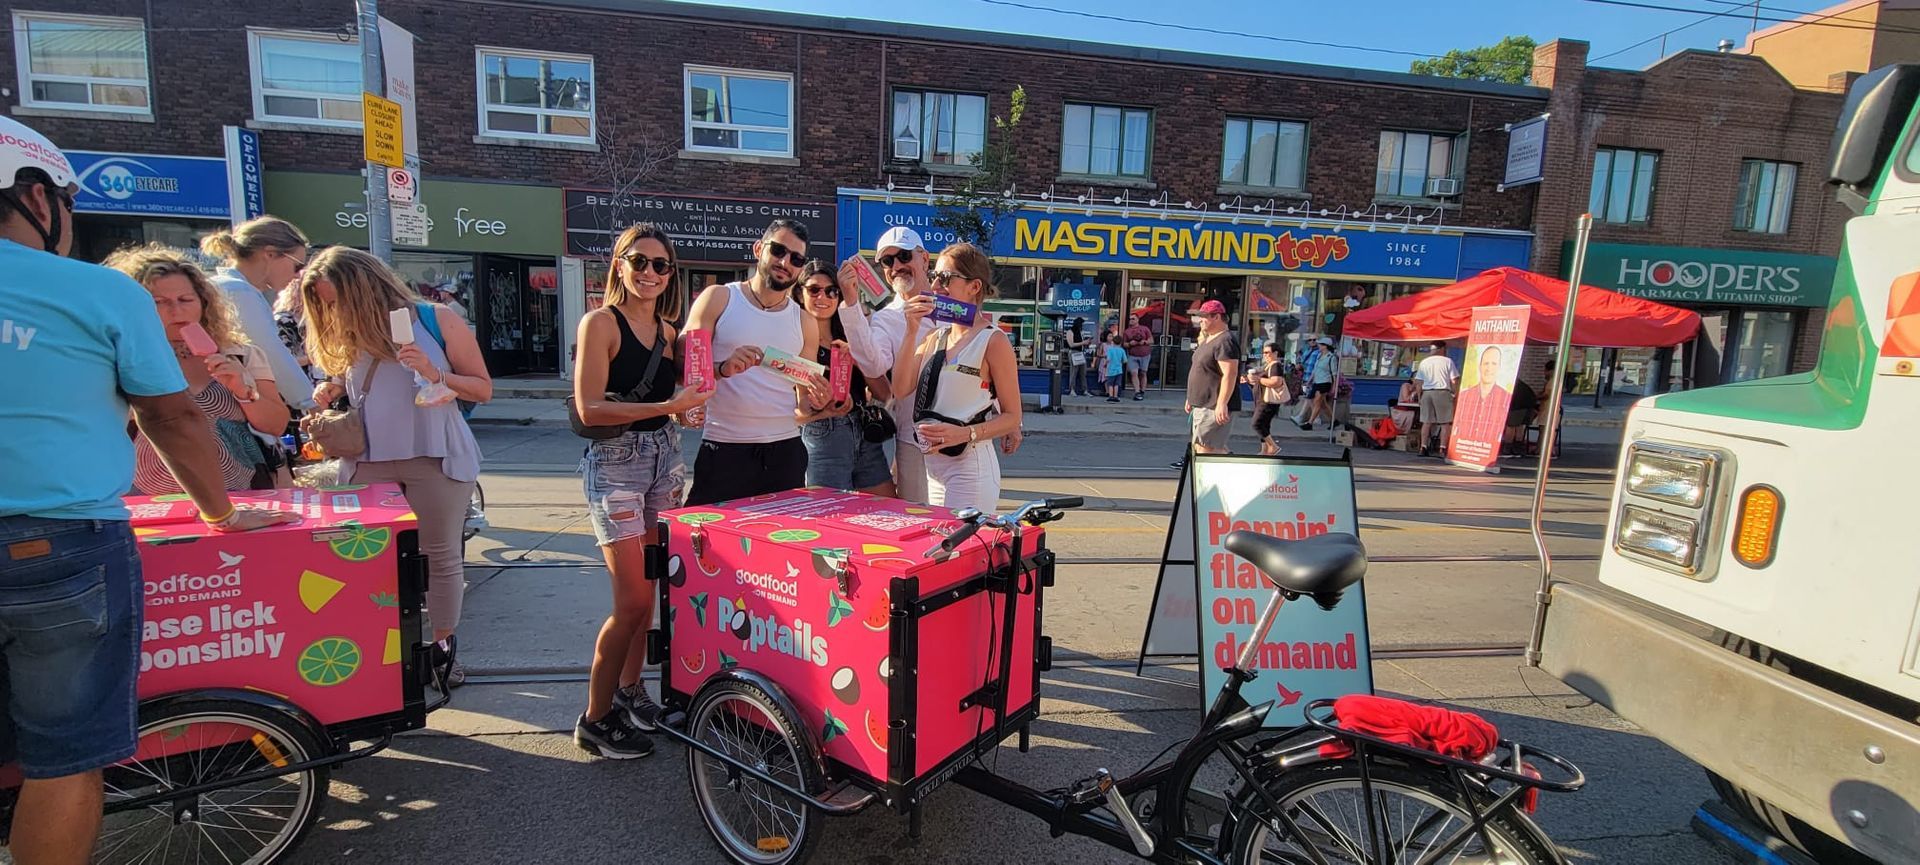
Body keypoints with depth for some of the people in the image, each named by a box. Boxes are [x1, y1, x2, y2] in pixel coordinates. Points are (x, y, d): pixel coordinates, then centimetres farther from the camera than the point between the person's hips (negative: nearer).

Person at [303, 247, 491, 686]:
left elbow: (483, 389, -2)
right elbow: (350, 390, 24)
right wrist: (332, 392, 2)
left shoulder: (436, 320, -3)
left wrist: (436, 374, -18)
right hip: (369, 462, 4)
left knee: (440, 556, 4)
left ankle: (442, 647, 18)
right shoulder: (348, 338, 11)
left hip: (436, 458, -4)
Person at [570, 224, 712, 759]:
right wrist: (665, 407, -23)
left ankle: (630, 690, 28)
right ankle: (594, 720, 8)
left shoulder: (668, 329, 11)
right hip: (615, 463, -6)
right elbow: (589, 409, -16)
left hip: (665, 460, 7)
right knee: (633, 599, -8)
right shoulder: (601, 323, -8)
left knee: (649, 590, 12)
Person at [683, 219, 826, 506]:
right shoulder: (719, 298, 2)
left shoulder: (803, 322, 12)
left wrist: (814, 402, -7)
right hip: (724, 450, -3)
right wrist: (723, 369, -24)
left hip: (785, 451, 4)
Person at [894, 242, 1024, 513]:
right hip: (931, 465, 6)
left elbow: (1012, 417, -7)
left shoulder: (993, 341, -7)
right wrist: (911, 333, -7)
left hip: (970, 467, -6)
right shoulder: (935, 337, 12)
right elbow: (900, 389, -1)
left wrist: (964, 433, -21)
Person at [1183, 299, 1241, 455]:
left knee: (1205, 448, -11)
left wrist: (1222, 404, -30)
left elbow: (1230, 375, -25)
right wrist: (1191, 398, 25)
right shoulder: (1208, 340, 17)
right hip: (1203, 405, 11)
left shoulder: (1225, 341, -17)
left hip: (1214, 408, -11)